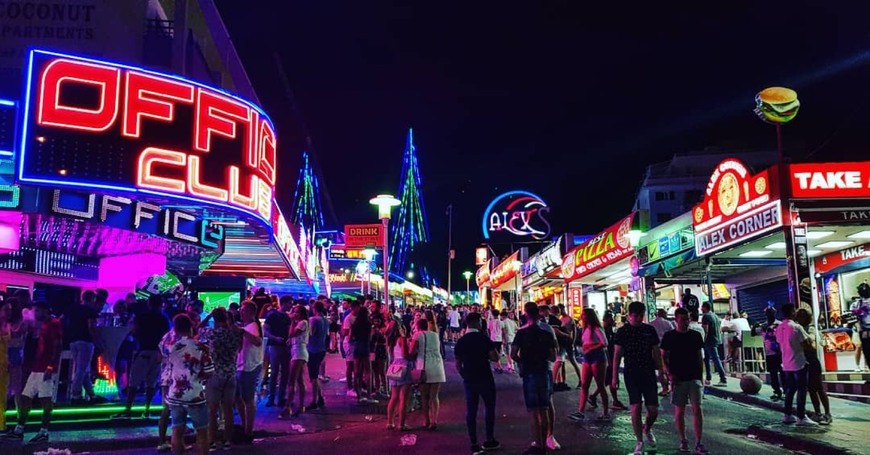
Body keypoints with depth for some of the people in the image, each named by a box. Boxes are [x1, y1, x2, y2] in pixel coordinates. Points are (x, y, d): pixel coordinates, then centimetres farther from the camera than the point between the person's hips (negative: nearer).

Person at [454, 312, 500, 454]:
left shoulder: (461, 341, 3)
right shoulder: (483, 338, -10)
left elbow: (458, 364, 5)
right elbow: (495, 357, -15)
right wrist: (486, 354, 4)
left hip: (469, 380, 3)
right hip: (485, 378, -3)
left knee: (471, 411, 5)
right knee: (489, 408, 12)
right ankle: (489, 440, 16)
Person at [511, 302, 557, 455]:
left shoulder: (522, 333, -9)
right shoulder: (547, 333, 0)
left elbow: (513, 354, -16)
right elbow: (553, 358, -1)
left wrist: (521, 362, 3)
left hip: (530, 374, -4)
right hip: (545, 373, 4)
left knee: (533, 411, 0)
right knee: (544, 410, 12)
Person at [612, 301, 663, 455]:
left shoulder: (650, 330, 3)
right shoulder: (622, 331, -3)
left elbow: (656, 353, 9)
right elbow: (617, 354, -1)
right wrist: (614, 376, -4)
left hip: (649, 374, 2)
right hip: (631, 375, -2)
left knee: (653, 410, 2)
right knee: (635, 408, -4)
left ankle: (647, 428, 35)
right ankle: (639, 442, 10)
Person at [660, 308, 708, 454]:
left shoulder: (696, 335, 6)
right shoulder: (669, 336, -1)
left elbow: (699, 358, 12)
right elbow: (663, 357, 2)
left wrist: (701, 375, 7)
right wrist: (669, 373, -10)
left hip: (694, 378, 1)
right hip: (678, 379, -1)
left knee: (697, 409, -6)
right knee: (679, 410, 6)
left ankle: (698, 443, -2)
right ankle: (682, 440, 18)